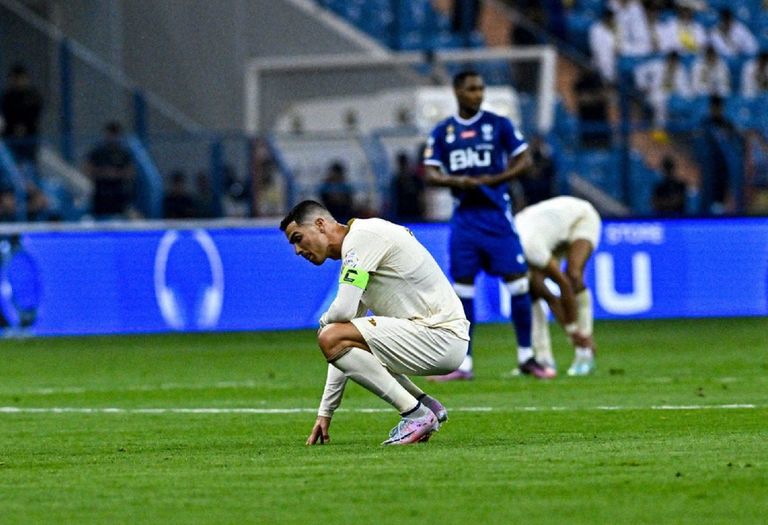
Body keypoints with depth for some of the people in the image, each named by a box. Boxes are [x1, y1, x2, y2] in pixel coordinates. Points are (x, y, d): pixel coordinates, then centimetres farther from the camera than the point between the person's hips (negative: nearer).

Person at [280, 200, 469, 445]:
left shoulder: (361, 236, -11)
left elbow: (343, 310, -23)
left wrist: (324, 322, 3)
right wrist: (325, 413, 20)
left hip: (440, 336, -10)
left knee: (332, 338, -19)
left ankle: (416, 415, -14)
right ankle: (427, 405, 15)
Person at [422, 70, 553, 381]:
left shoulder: (498, 125, 3)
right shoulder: (442, 132, 8)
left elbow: (524, 161, 1)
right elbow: (429, 173, 5)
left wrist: (493, 180, -13)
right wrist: (455, 181, -15)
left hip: (496, 214, -2)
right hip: (463, 214, 2)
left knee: (517, 282, -6)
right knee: (462, 287, 1)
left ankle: (526, 357, 4)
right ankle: (463, 364, 6)